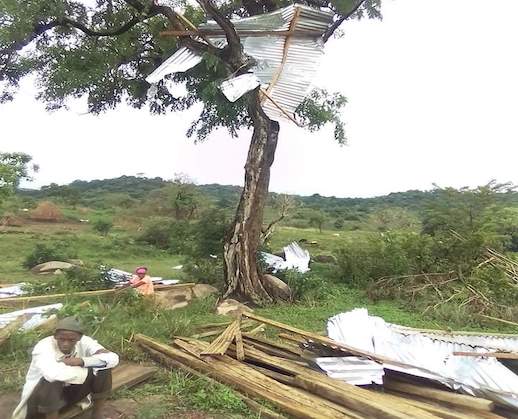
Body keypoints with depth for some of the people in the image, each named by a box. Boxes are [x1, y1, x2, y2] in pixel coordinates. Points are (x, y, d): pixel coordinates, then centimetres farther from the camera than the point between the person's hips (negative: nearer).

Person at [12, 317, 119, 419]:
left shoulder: (84, 342, -16)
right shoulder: (43, 346, -27)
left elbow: (113, 358, -24)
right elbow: (53, 374, -48)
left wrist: (81, 361, -35)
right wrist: (90, 371, -33)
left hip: (71, 391, 4)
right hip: (40, 398, -4)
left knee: (103, 370, -18)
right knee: (51, 381, -36)